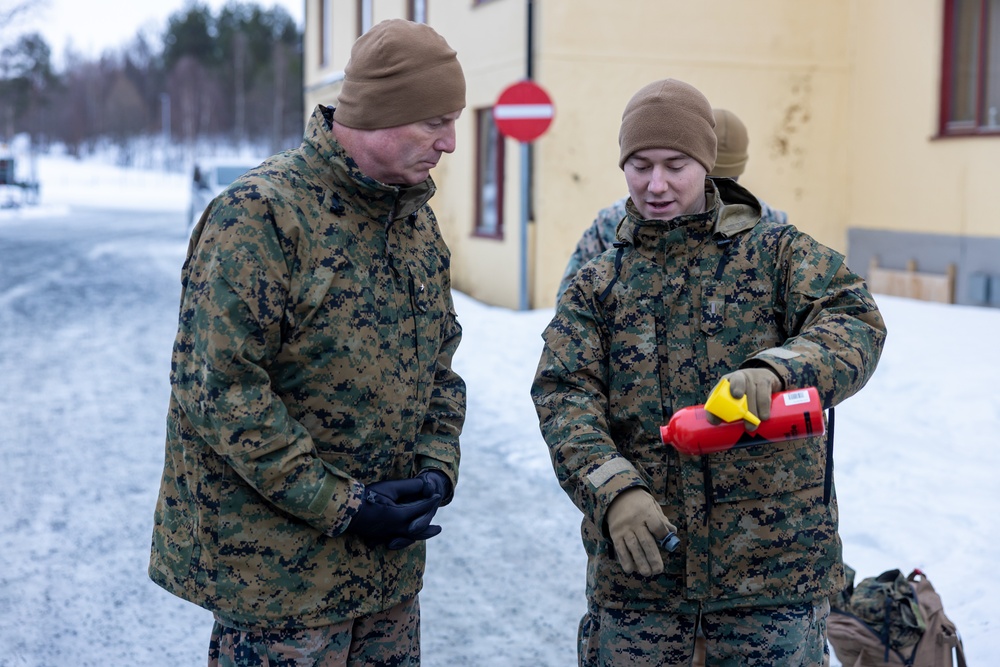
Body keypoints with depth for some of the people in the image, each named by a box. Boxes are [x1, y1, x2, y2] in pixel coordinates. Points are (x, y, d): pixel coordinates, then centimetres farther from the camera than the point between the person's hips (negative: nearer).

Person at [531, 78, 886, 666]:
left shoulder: (776, 253, 5)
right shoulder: (598, 284, 9)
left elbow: (855, 321, -11)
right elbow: (564, 396, -3)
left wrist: (774, 369, -32)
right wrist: (613, 490, -21)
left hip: (772, 556, -1)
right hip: (635, 559, 1)